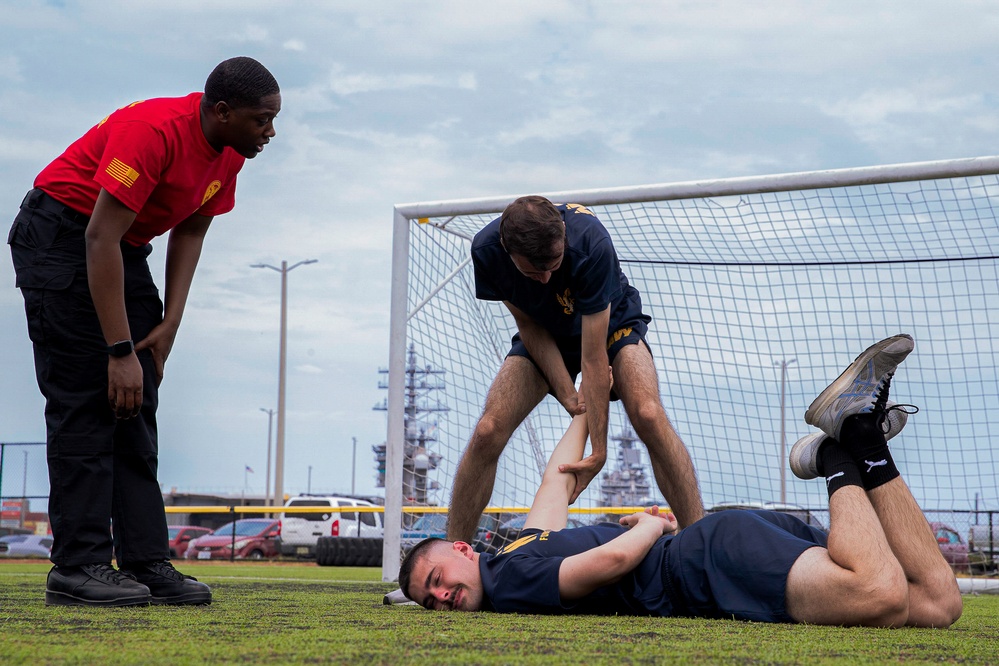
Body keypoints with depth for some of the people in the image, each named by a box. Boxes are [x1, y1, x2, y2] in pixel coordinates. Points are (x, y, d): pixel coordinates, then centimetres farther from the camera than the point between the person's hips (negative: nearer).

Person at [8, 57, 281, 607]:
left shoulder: (229, 154, -3)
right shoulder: (153, 131, -29)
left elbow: (190, 232, 8)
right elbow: (100, 239, -30)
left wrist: (169, 325, -2)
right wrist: (120, 351, -31)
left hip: (125, 251, 9)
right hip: (62, 238, -8)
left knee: (136, 407, 2)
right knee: (86, 403, -12)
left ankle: (146, 562, 1)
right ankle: (76, 568, -10)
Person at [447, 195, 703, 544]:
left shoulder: (591, 243, -39)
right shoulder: (486, 250, -29)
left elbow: (594, 354, -36)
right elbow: (530, 326, -15)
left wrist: (599, 451, -35)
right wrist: (567, 394, -23)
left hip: (610, 323, -2)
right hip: (544, 335, 2)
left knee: (649, 416, -28)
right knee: (488, 432, -17)